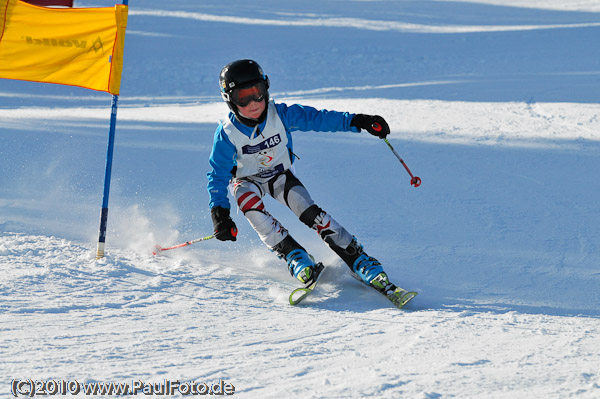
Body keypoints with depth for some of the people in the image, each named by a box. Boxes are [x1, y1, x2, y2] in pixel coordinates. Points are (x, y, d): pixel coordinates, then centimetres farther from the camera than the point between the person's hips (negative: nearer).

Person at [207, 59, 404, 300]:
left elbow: (317, 118, -23)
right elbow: (218, 173, -18)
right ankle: (293, 255, -31)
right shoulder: (227, 134, -24)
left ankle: (359, 260, -18)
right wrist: (219, 213, -27)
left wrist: (357, 122, -34)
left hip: (281, 175, 1)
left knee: (311, 213, -20)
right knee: (249, 201, -36)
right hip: (247, 180, -1)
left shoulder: (281, 115, -22)